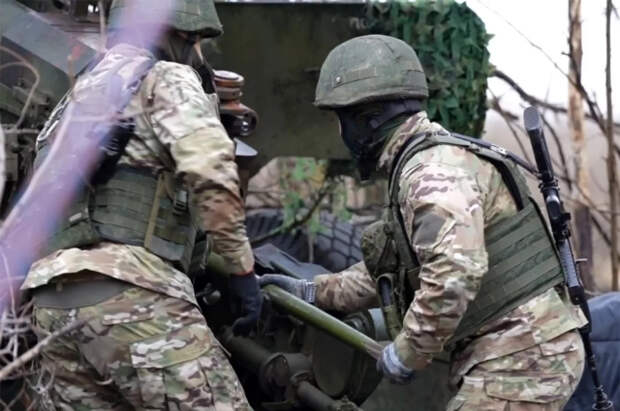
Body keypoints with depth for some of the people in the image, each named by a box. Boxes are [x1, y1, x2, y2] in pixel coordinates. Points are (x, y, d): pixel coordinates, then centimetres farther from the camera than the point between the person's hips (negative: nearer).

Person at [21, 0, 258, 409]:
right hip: (130, 291, -8)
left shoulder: (81, 95, 29)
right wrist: (243, 268, -7)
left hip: (56, 301, 9)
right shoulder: (167, 79, 4)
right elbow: (211, 168, -14)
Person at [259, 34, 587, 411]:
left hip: (519, 360, -10)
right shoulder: (415, 168, 18)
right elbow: (394, 269, 29)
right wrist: (315, 292, 25)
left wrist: (408, 351, -19)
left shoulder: (433, 170, -16)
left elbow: (454, 272, -31)